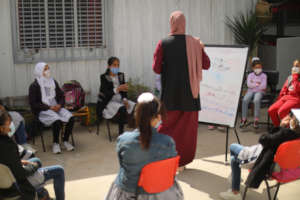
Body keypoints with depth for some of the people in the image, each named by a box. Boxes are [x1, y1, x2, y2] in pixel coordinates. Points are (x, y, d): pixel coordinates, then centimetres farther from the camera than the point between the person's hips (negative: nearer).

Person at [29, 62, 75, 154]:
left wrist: (59, 105, -7)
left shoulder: (53, 82, 12)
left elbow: (61, 96, 17)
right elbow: (33, 104, -9)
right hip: (43, 111, -5)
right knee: (57, 121, -34)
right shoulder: (34, 86, -4)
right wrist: (49, 107, -17)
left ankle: (65, 140, -3)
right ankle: (56, 143, -11)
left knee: (70, 118, -22)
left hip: (56, 107, 5)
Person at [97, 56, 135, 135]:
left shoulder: (121, 75, 8)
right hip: (107, 103, -6)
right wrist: (118, 89, -35)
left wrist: (124, 99, -11)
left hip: (119, 100, 6)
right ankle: (121, 134, -25)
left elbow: (124, 91, 10)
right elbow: (106, 94, -20)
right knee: (122, 109, -35)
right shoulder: (104, 77, -9)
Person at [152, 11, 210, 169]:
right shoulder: (194, 43, -3)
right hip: (189, 92, 1)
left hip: (170, 93, -1)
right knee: (187, 128, 12)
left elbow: (156, 69, -8)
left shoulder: (163, 43, -7)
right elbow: (206, 65, 3)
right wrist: (201, 49, 17)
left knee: (167, 125, 13)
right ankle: (181, 162, 17)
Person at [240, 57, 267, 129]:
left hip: (259, 92, -2)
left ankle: (256, 120, -31)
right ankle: (244, 119, -22)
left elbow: (263, 86, -7)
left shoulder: (263, 75, 8)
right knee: (245, 100, -30)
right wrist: (258, 84, -6)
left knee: (256, 100, -37)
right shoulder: (250, 75, 13)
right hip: (250, 91, 2)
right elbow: (249, 84, -4)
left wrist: (254, 84, -2)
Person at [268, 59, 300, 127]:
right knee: (271, 110, -11)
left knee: (281, 111, -31)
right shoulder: (290, 77, 17)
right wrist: (279, 100, 16)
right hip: (286, 97, 7)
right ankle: (277, 126, 10)